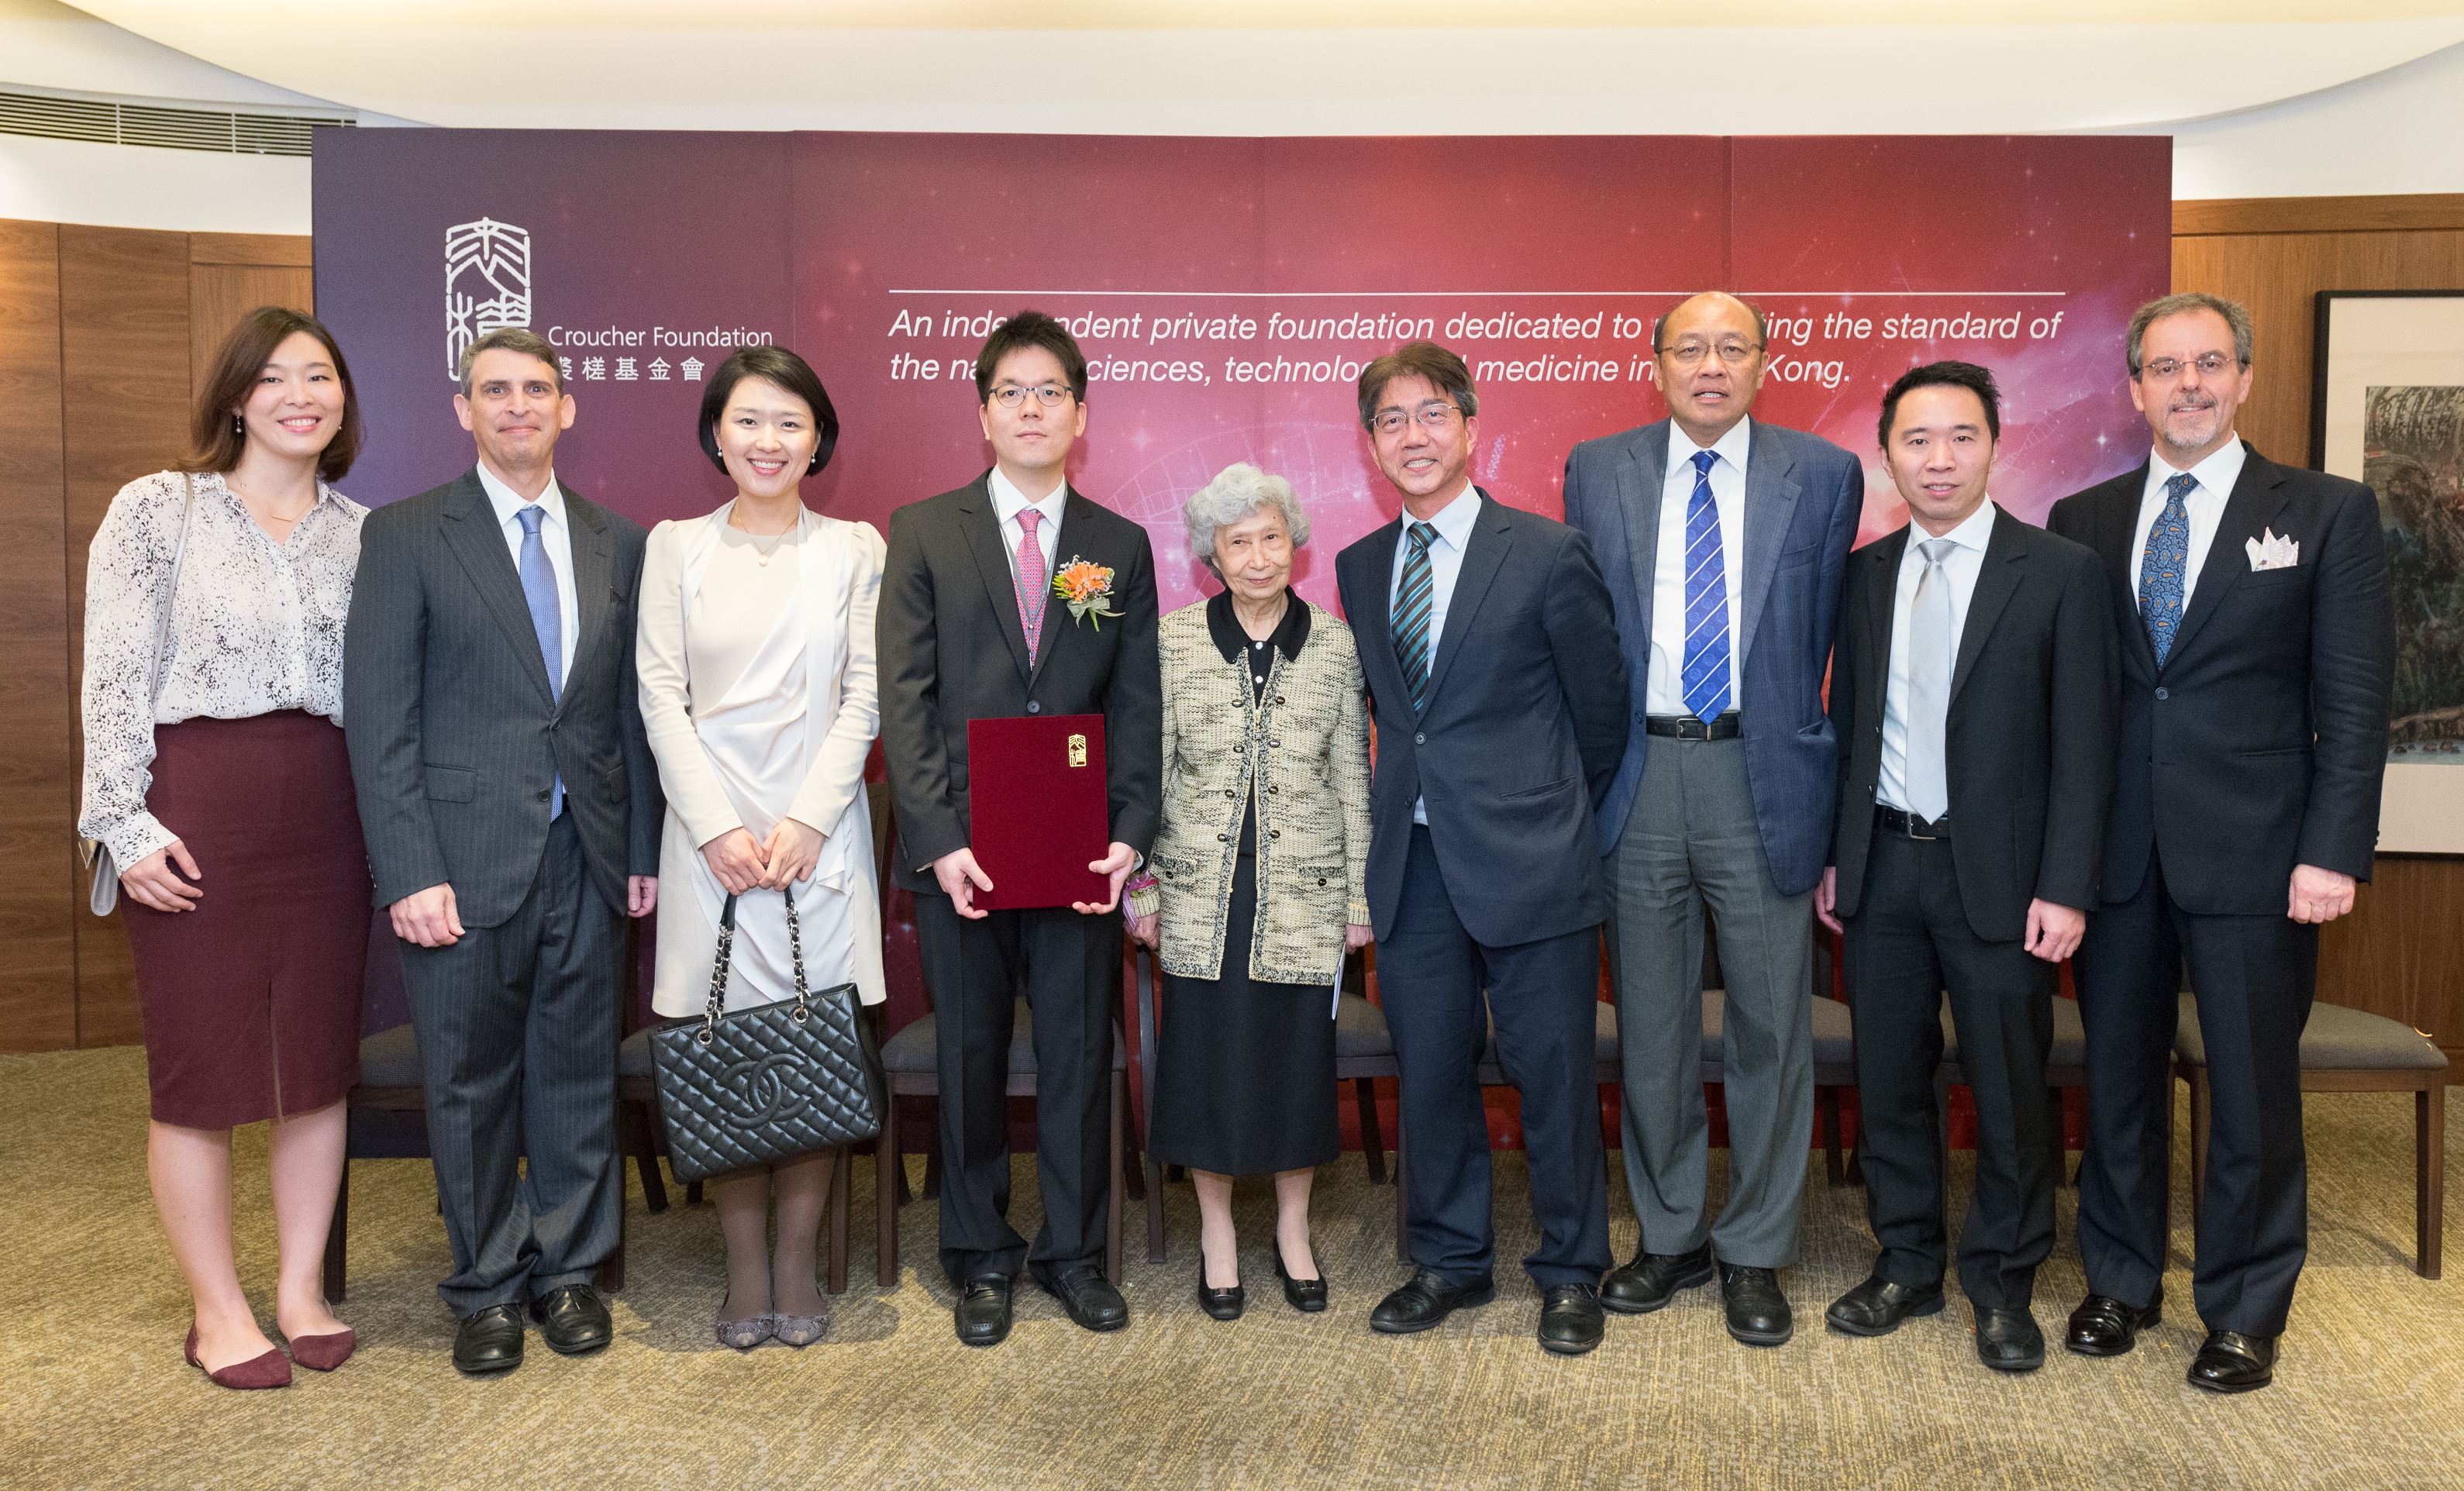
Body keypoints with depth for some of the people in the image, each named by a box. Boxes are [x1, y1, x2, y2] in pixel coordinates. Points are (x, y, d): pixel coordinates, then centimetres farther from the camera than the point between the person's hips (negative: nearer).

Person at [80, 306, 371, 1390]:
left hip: (325, 813, 4)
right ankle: (217, 1309, 19)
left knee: (318, 1055, 8)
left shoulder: (361, 531, 10)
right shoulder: (157, 509, 0)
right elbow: (114, 678, -3)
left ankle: (302, 1287, 23)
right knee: (200, 1066, 4)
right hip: (196, 811, -3)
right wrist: (128, 822, -10)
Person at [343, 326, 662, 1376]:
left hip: (588, 858, 3)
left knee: (579, 1074, 11)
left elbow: (634, 708, 10)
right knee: (471, 1085, 8)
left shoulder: (617, 543, 10)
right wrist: (410, 872, -13)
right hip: (466, 860, -3)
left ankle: (568, 1270, 28)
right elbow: (379, 715, -6)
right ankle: (487, 1288, 25)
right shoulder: (407, 535, 0)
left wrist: (646, 848, 5)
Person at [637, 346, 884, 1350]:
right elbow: (661, 695, 2)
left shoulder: (854, 548, 7)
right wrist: (717, 826, -8)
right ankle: (744, 1268, 14)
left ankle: (797, 1265, 14)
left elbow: (864, 695, 1)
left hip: (821, 829, 0)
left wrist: (805, 820, -9)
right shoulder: (675, 546, 7)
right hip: (709, 831, 0)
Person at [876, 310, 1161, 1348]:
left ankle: (1072, 1251, 25)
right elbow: (904, 699, -2)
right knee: (971, 1058, 9)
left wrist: (1129, 835, -8)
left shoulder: (1122, 547, 8)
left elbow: (1138, 706, 5)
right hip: (961, 849, -1)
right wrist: (938, 838, -11)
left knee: (1079, 1054, 8)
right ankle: (980, 1258, 25)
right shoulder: (924, 533, 3)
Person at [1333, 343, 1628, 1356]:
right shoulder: (1359, 568, 9)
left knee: (1553, 1075, 5)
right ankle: (1449, 1262, 31)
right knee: (1429, 1074, 13)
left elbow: (1601, 707, 3)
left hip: (1527, 859, -4)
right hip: (1412, 863, 5)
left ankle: (1569, 1273, 24)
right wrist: (1393, 816, 11)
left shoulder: (1546, 553, -5)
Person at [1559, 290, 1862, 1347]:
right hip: (1640, 773, 1)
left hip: (1763, 774, -1)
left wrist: (1789, 736, 5)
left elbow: (1825, 631, 7)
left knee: (1769, 1024, 6)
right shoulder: (1597, 471, 6)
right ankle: (1668, 1237, 27)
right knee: (1649, 1025, 10)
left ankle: (1755, 1254, 22)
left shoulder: (1823, 476, 3)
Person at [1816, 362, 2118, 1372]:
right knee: (1888, 1079, 12)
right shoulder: (1865, 573, 7)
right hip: (1884, 864, 4)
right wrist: (1834, 854, 7)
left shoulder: (2059, 572, -5)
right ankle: (1907, 1265, 28)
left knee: (2009, 1089, 6)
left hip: (1997, 872, -3)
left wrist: (2064, 889, -12)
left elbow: (2082, 745, -7)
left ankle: (2003, 1286, 24)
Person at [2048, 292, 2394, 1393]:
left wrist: (2333, 851, -11)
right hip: (2114, 855, 2)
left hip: (2253, 852, -2)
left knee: (2254, 1087, 6)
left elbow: (2355, 702, -3)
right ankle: (2120, 1281, 29)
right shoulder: (2081, 522, 8)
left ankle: (2245, 1311, 23)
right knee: (2119, 1075, 12)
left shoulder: (2328, 514, 2)